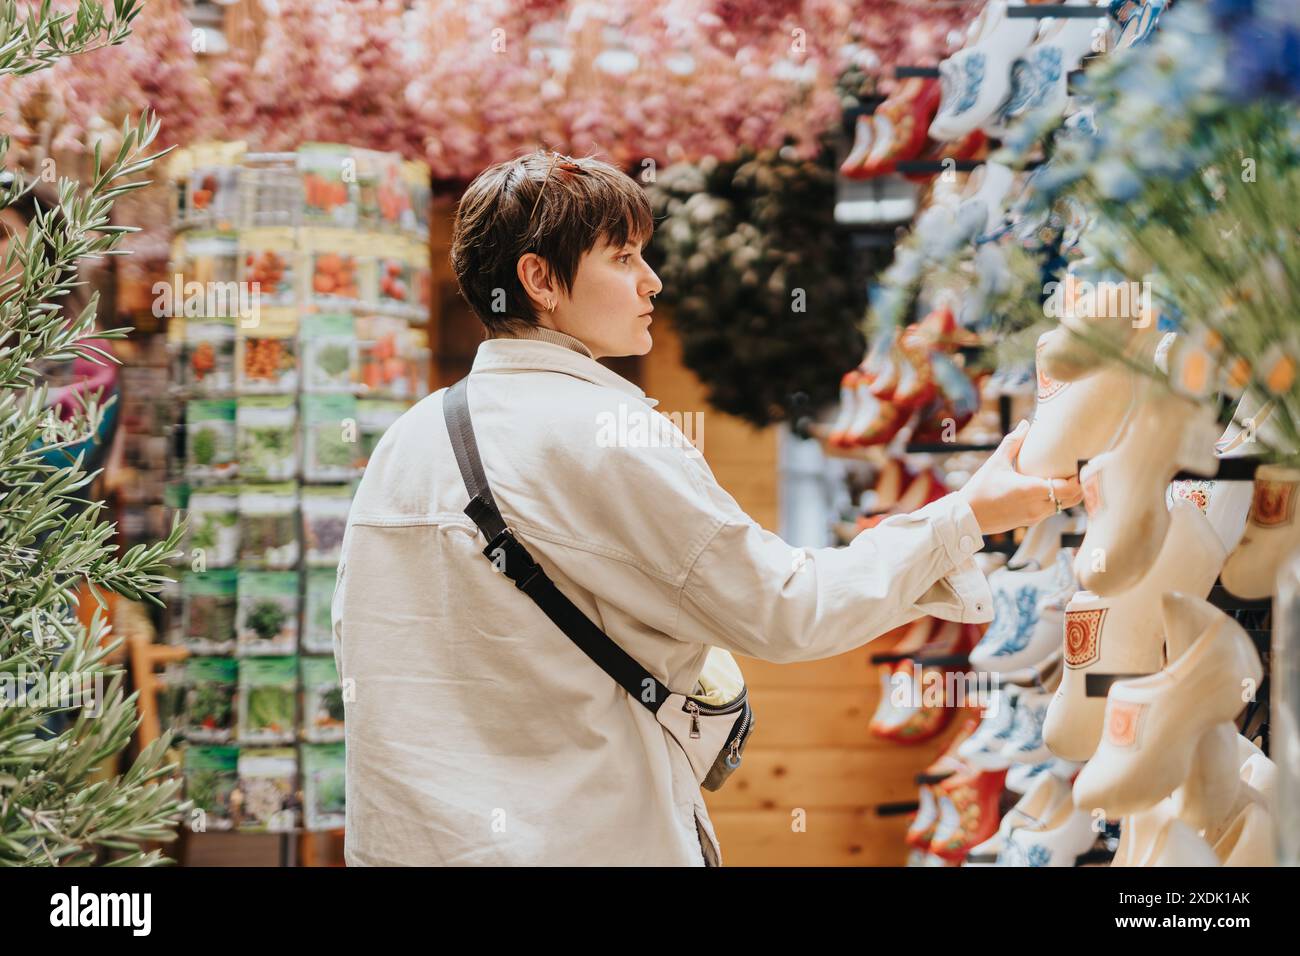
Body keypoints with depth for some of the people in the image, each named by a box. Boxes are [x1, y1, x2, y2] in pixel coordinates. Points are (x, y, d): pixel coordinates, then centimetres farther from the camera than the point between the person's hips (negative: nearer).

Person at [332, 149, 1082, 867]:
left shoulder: (405, 440, 7)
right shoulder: (606, 436, -14)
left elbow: (361, 651, 12)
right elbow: (785, 610, -12)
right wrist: (967, 518, -7)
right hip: (576, 839, -8)